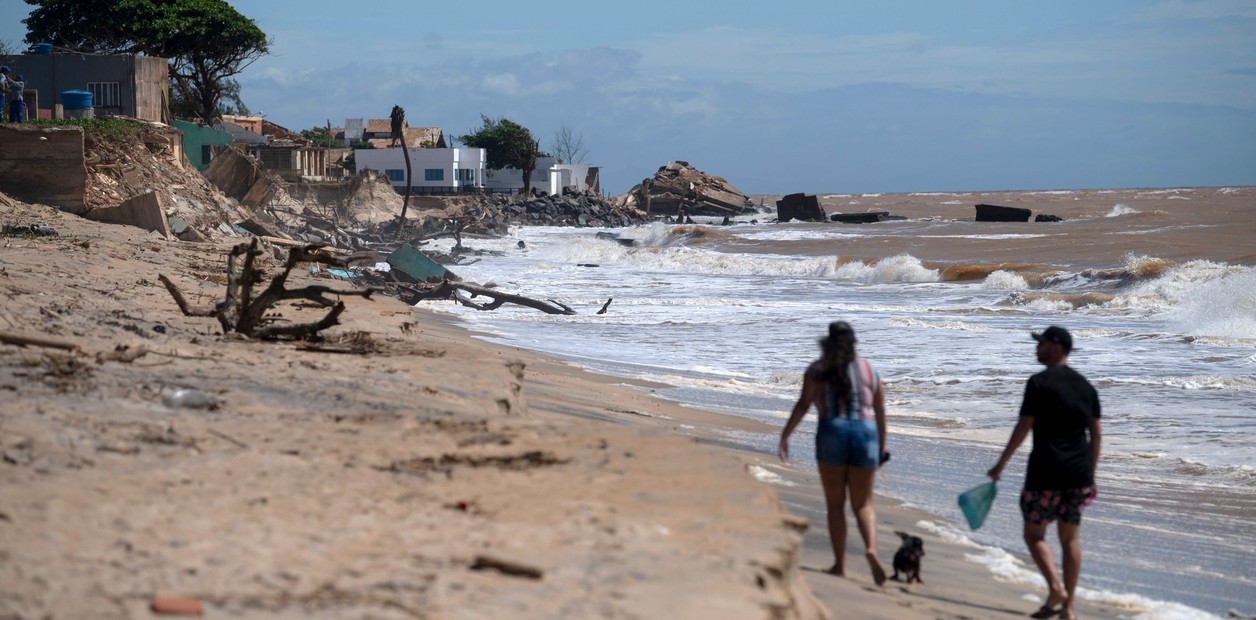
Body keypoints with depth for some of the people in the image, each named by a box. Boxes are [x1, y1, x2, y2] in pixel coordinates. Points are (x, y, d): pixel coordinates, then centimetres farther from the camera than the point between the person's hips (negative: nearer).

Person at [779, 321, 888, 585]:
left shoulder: (818, 370, 6)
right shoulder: (870, 371, 13)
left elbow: (803, 404, -6)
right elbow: (880, 414, 13)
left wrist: (784, 436, -6)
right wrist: (882, 447, 23)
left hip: (832, 433, -2)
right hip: (865, 434, 2)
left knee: (835, 504, 8)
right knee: (863, 504, 10)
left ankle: (840, 565, 4)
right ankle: (871, 548, -16)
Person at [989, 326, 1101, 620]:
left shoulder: (1039, 383, -9)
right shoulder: (1085, 386, 11)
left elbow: (1023, 427, -11)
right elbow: (1095, 433, 12)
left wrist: (1001, 464, -4)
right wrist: (1090, 475, 18)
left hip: (1046, 473, -6)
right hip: (1078, 474, 6)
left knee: (1034, 534, 5)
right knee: (1070, 537, 11)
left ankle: (1055, 587, -16)